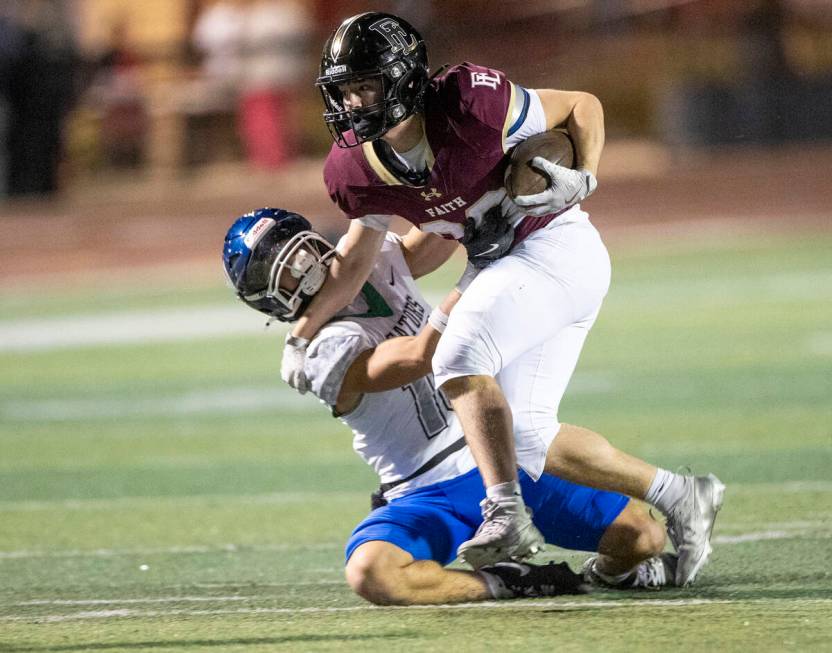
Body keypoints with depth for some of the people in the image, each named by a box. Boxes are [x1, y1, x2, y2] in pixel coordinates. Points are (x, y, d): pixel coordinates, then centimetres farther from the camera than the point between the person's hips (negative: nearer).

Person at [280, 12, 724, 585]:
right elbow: (356, 261, 13)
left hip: (557, 244, -8)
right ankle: (680, 498, 12)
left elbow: (583, 106, -8)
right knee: (524, 436, 2)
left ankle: (507, 515, -31)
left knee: (459, 359, -28)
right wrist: (301, 336, 12)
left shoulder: (470, 105, -21)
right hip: (505, 267, 8)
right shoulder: (357, 170, -3)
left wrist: (583, 179, -24)